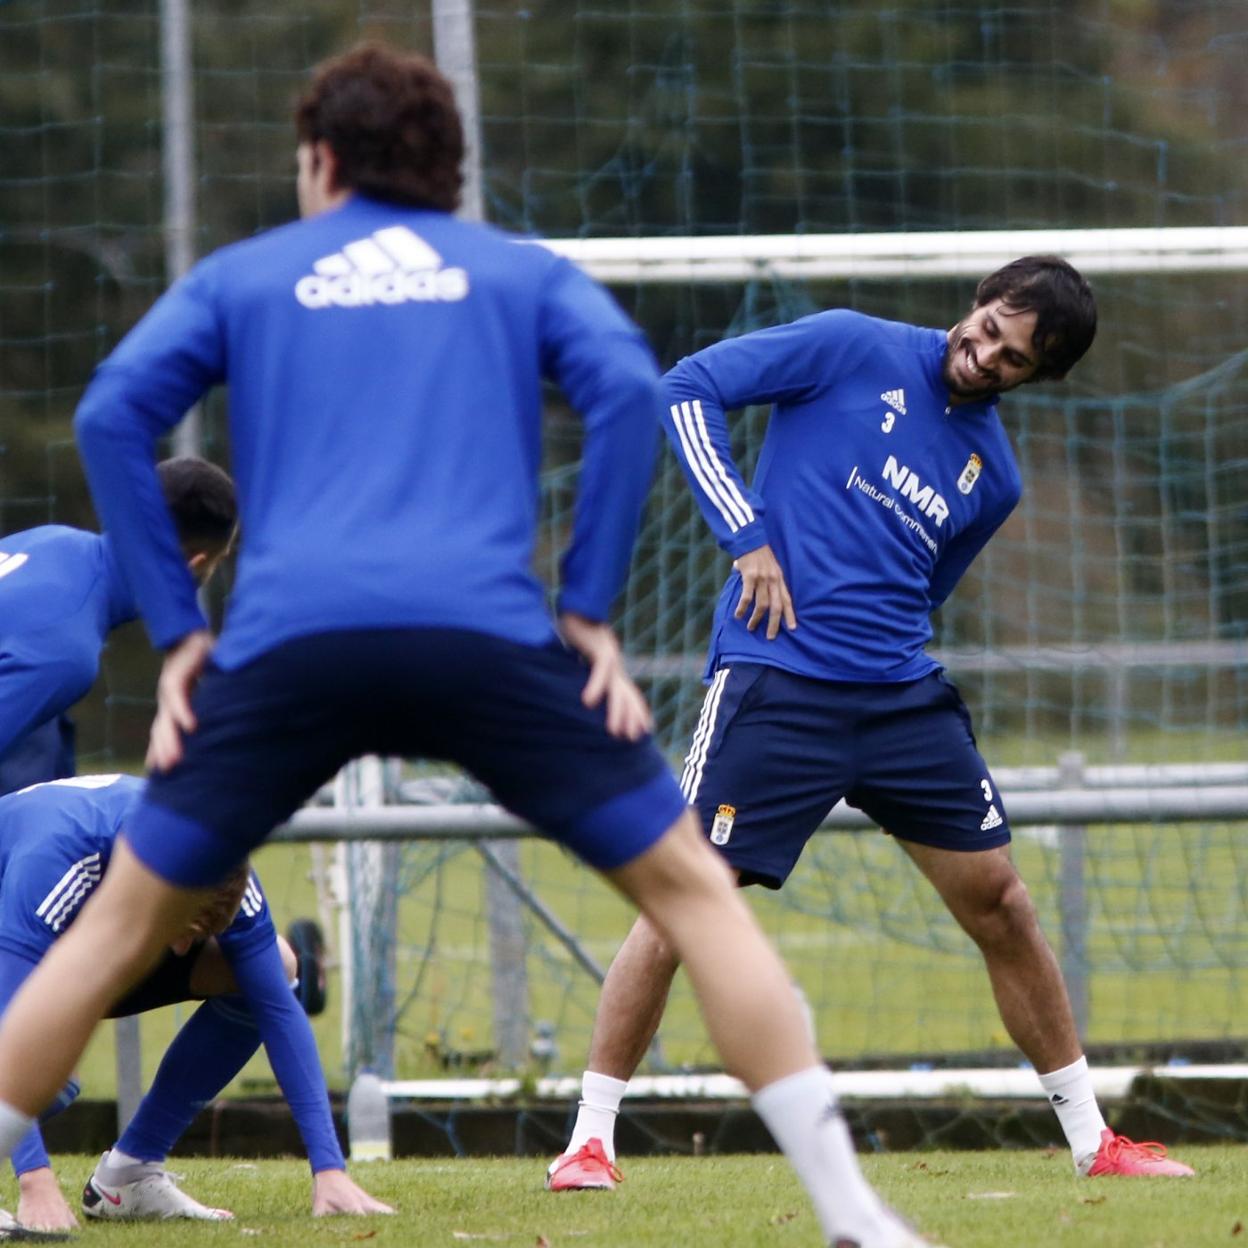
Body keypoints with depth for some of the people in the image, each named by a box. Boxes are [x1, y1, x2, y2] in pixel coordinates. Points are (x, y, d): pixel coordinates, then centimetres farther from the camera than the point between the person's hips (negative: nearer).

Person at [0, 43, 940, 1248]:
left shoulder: (242, 276, 24)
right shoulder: (523, 271, 23)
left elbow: (112, 415, 9)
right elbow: (626, 390, 4)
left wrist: (177, 629, 10)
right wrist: (588, 606, 7)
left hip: (285, 641, 1)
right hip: (486, 634, 0)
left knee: (125, 921, 15)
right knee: (690, 886, 9)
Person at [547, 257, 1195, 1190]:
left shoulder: (993, 476, 14)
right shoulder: (855, 350, -1)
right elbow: (689, 388, -5)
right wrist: (747, 537, -11)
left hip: (903, 694, 5)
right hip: (777, 681, -5)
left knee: (999, 903, 6)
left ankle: (1089, 1138, 18)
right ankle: (590, 1139, 0)